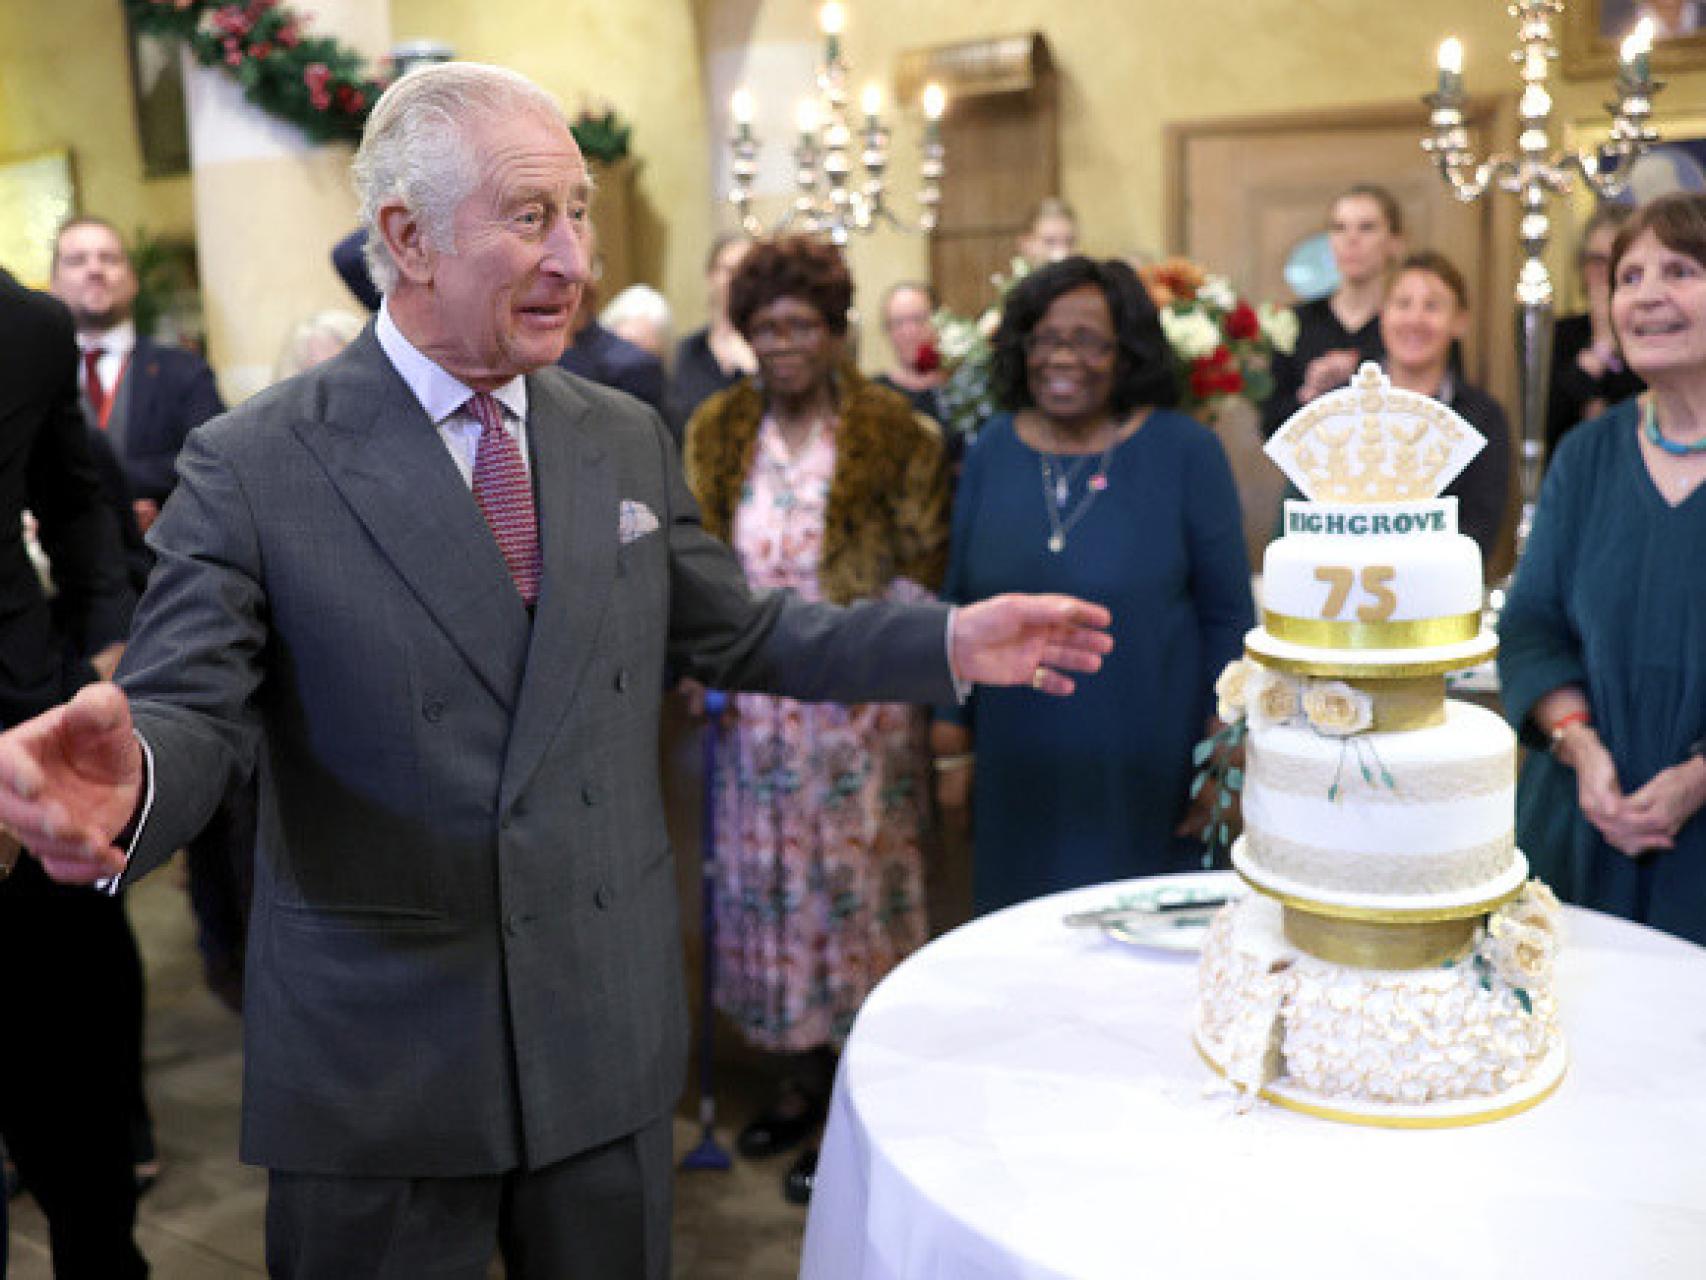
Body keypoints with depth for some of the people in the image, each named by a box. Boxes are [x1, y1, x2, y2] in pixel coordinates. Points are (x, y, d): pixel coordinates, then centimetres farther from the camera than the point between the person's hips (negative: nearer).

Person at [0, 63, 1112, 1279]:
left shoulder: (630, 439, 5)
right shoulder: (254, 466, -9)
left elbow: (733, 632, 12)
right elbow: (188, 711, -11)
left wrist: (950, 641, 3)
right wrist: (130, 784, -35)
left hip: (609, 1036, 4)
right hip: (376, 1062, -3)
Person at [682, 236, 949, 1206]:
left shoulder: (894, 433, -4)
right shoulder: (717, 431, 7)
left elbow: (922, 565, -1)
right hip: (759, 703, 4)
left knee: (856, 880, 2)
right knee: (769, 880, 10)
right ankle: (804, 1077, 28)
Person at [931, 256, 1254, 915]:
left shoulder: (1184, 450, -4)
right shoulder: (992, 451, 5)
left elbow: (1228, 615, -2)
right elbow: (960, 606, 10)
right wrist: (952, 746, 8)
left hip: (1149, 780, -2)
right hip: (1019, 779, 3)